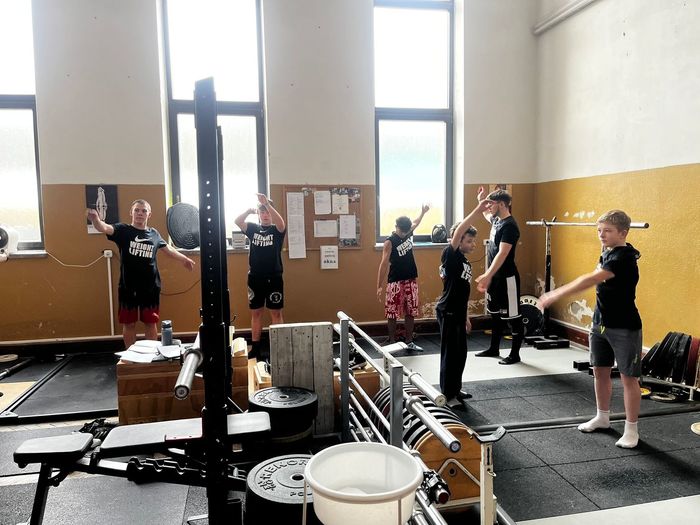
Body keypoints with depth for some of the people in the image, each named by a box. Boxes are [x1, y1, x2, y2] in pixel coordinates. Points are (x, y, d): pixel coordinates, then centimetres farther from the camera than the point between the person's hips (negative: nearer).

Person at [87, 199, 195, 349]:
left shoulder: (154, 233, 7)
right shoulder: (123, 230, -3)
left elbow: (167, 248, 24)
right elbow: (104, 228, -22)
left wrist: (184, 259, 34)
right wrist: (95, 219, -45)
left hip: (151, 287, 2)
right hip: (128, 287, -2)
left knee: (151, 322, 11)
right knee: (129, 323, 8)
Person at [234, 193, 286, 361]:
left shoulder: (276, 230, -1)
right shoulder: (253, 228, 7)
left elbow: (281, 223, -24)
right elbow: (237, 221, -8)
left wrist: (267, 204, -33)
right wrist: (249, 210, -21)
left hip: (274, 278, -2)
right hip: (255, 278, 3)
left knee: (276, 313, 3)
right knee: (256, 313, 9)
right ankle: (255, 348, 18)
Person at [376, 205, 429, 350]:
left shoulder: (408, 233, 5)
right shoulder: (390, 242, -13)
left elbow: (416, 223, 31)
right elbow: (384, 263, -18)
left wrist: (423, 212, 32)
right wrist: (379, 286, -21)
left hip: (411, 280, 6)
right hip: (395, 282, -6)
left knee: (410, 312, 9)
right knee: (392, 313, 0)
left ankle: (409, 342, 18)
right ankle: (392, 342, 10)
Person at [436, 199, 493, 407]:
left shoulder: (466, 263, 14)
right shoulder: (450, 255, -10)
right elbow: (458, 231, -27)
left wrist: (466, 316, 22)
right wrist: (478, 210, -30)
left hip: (458, 313, 9)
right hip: (447, 312, -9)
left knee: (460, 353, 16)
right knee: (450, 353, -2)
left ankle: (455, 389, 30)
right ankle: (447, 395, 9)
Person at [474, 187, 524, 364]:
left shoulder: (509, 226, -19)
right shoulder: (497, 220, 9)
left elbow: (502, 254, -27)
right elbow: (487, 216, 37)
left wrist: (487, 275, -33)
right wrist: (480, 200, 26)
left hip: (507, 278, -10)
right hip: (495, 276, 10)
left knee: (512, 316, 0)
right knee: (495, 313, 18)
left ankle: (515, 354, 9)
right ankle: (494, 348, 31)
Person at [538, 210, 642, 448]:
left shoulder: (624, 258, -21)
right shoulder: (607, 253, 6)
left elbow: (591, 280, -32)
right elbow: (595, 281, 14)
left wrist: (556, 294, -36)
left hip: (624, 328, -8)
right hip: (600, 323, 8)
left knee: (629, 377, 3)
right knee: (600, 372, 15)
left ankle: (631, 429, 14)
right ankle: (602, 417, 32)